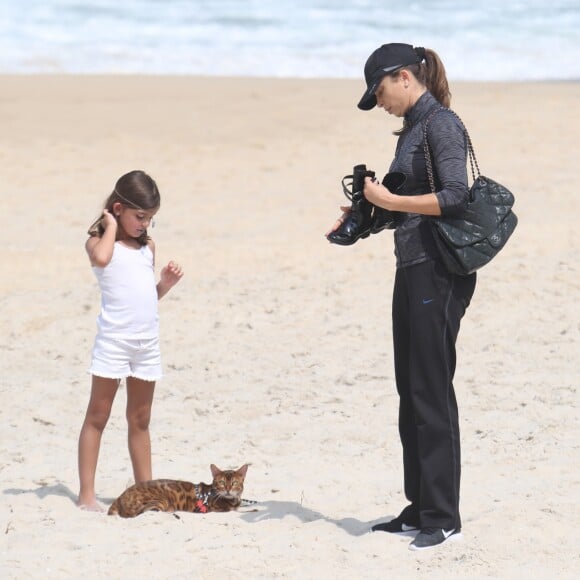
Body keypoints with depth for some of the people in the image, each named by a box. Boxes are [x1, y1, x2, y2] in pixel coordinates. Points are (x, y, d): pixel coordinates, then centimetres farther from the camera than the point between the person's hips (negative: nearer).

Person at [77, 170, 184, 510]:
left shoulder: (148, 246, 14)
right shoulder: (100, 242, -4)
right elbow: (101, 257, -29)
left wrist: (166, 283, 2)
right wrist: (112, 226, -14)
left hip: (148, 340, 6)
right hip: (114, 338, -6)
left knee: (140, 419, 13)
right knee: (98, 416, -2)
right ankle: (87, 493, -1)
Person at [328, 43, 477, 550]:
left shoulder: (442, 125, -11)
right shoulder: (413, 128, 17)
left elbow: (455, 197, -21)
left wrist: (390, 200, -17)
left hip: (440, 274, -10)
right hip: (412, 269, 10)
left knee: (432, 391, -7)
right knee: (410, 392, 12)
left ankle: (443, 516, -3)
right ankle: (419, 509, 18)